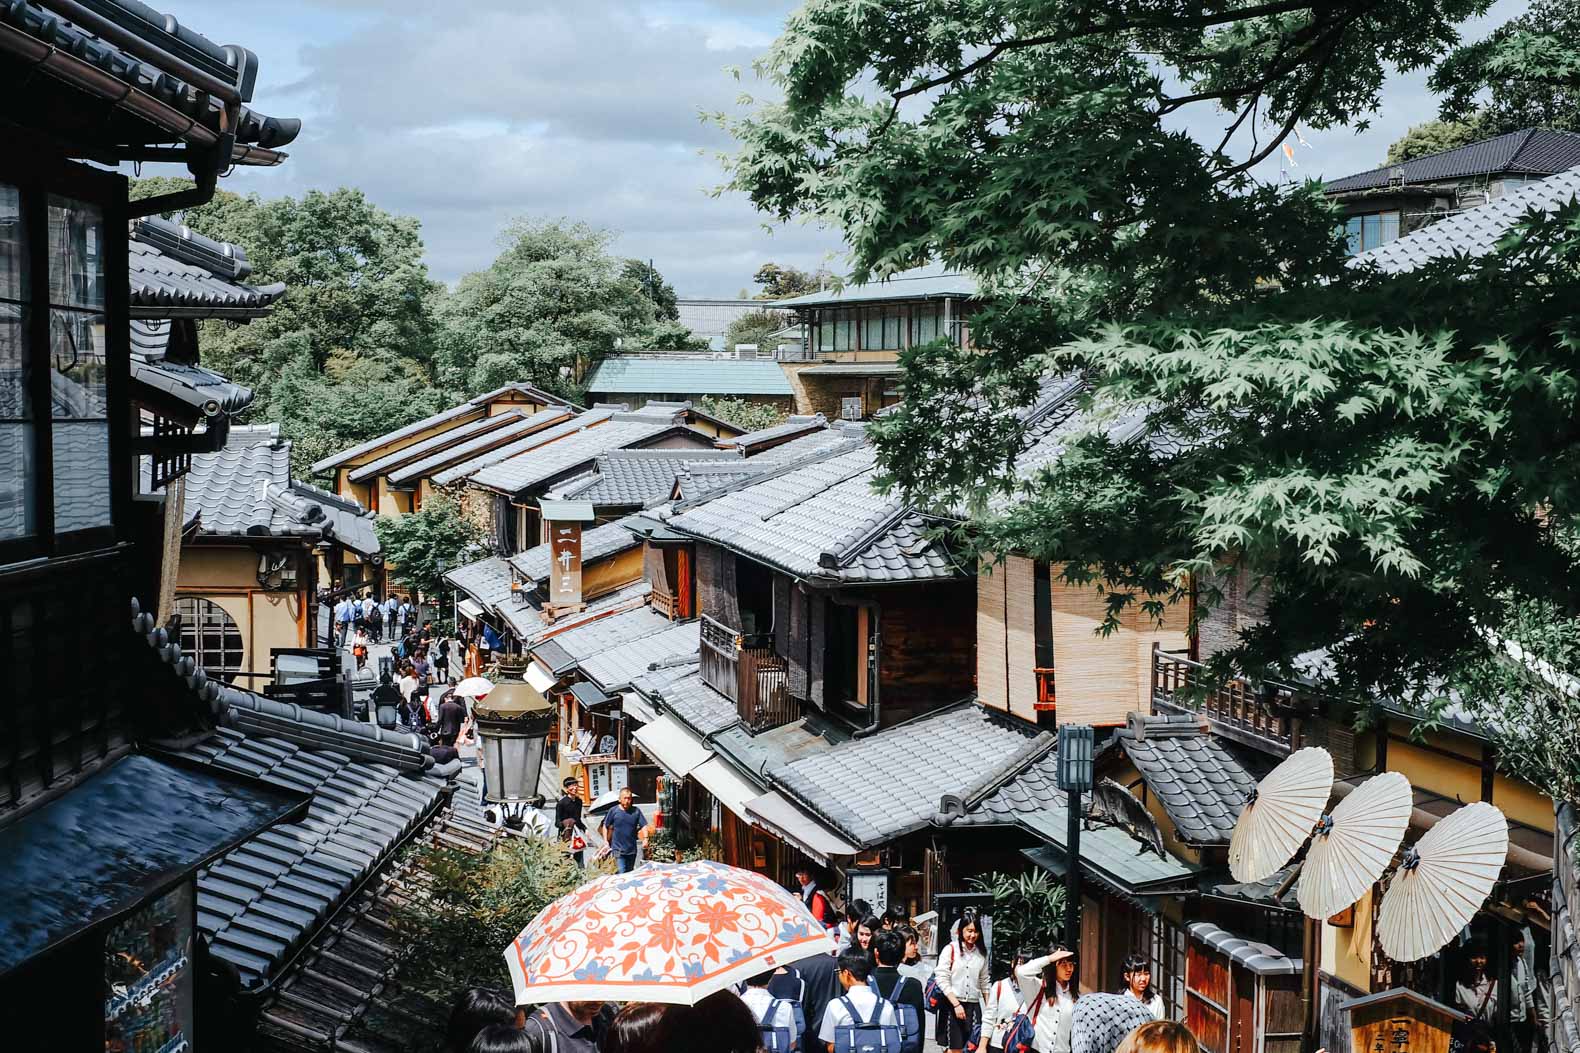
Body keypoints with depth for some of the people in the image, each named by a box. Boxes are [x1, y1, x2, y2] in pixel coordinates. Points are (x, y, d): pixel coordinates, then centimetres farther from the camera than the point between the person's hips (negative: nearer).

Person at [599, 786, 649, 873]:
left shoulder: (636, 811, 2)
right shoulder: (613, 811, -3)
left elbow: (643, 825, 2)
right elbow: (605, 826, 5)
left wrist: (645, 838, -14)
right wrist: (606, 841, -2)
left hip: (632, 849, 3)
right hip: (618, 849, -3)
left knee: (630, 874, 14)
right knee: (621, 873, -13)